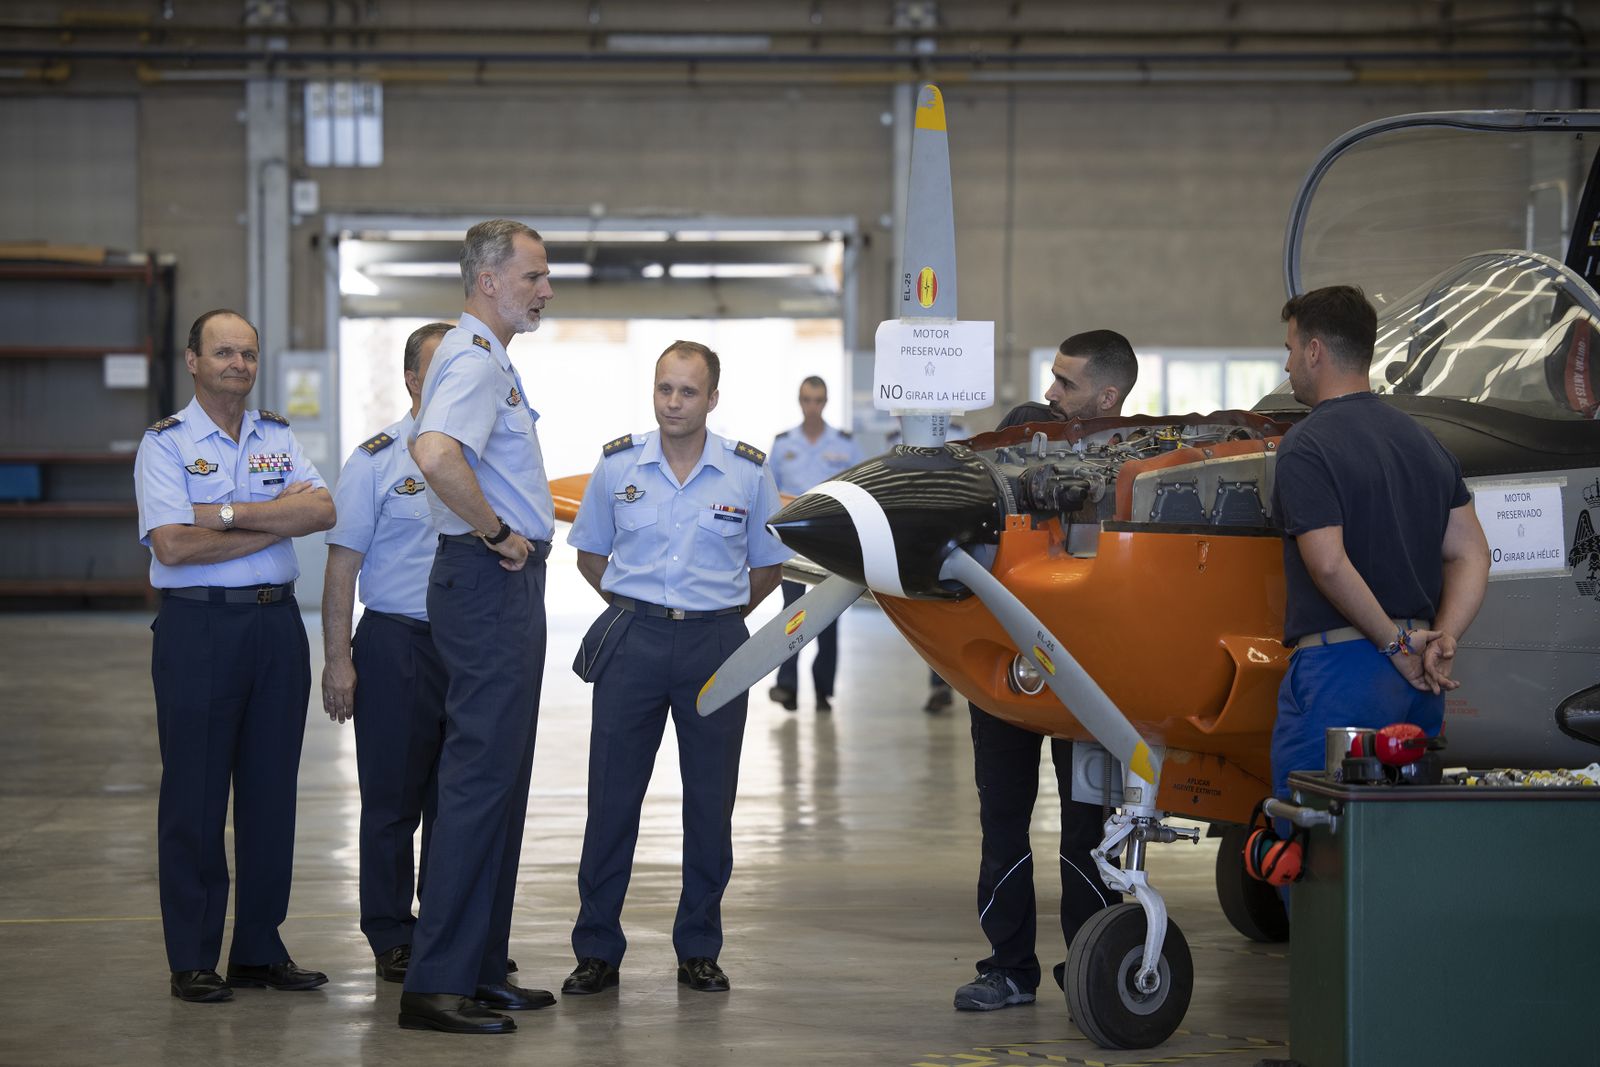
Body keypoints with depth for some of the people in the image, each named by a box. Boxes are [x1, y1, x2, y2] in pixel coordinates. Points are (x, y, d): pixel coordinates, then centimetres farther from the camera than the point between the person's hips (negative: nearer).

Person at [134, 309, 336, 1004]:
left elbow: (321, 510, -4)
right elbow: (172, 544, -16)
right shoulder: (165, 444, -2)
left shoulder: (277, 437, 13)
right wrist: (277, 522, -11)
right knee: (195, 795, -1)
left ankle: (260, 949, 16)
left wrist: (226, 513, -14)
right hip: (198, 626, -5)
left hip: (277, 622, 5)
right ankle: (192, 961, 5)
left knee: (272, 789, 7)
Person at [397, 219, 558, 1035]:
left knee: (496, 777, 13)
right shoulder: (475, 360, -15)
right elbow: (436, 453, -34)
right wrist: (497, 533, -21)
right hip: (489, 580, -11)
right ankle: (437, 983, -9)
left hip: (504, 580, 11)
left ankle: (479, 968, 19)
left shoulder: (485, 357, 19)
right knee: (481, 778, -10)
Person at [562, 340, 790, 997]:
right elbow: (589, 552, 16)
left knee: (710, 801, 4)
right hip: (633, 642, 0)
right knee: (612, 798, 0)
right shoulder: (618, 464, 3)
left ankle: (699, 950, 15)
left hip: (715, 642, 0)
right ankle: (597, 951, 7)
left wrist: (719, 617, 10)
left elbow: (767, 566, 13)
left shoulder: (749, 473, 1)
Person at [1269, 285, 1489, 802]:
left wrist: (1396, 643, -13)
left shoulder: (1306, 445, -10)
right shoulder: (1422, 440, 15)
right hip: (1417, 683, 8)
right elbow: (1471, 555, 10)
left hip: (1338, 667, -8)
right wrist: (1442, 638, -2)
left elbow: (1329, 564, -21)